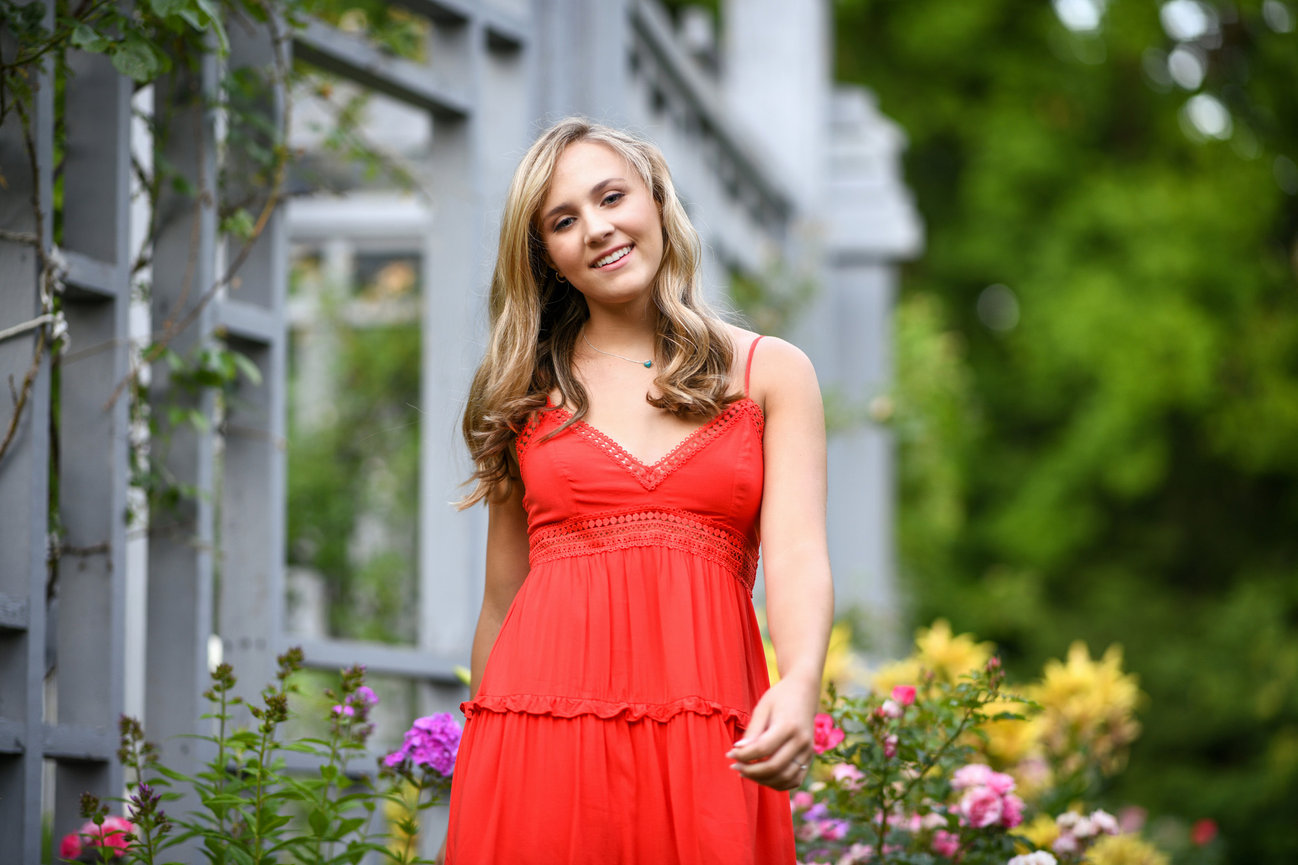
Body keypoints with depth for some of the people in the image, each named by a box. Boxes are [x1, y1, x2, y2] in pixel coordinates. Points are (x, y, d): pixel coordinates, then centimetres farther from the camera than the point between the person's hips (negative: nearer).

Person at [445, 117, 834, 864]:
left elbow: (798, 556, -5)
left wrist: (799, 688, -24)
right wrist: (478, 778, 15)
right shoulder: (529, 391, 13)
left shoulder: (771, 374, 8)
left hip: (703, 746, -1)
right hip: (542, 737, 1)